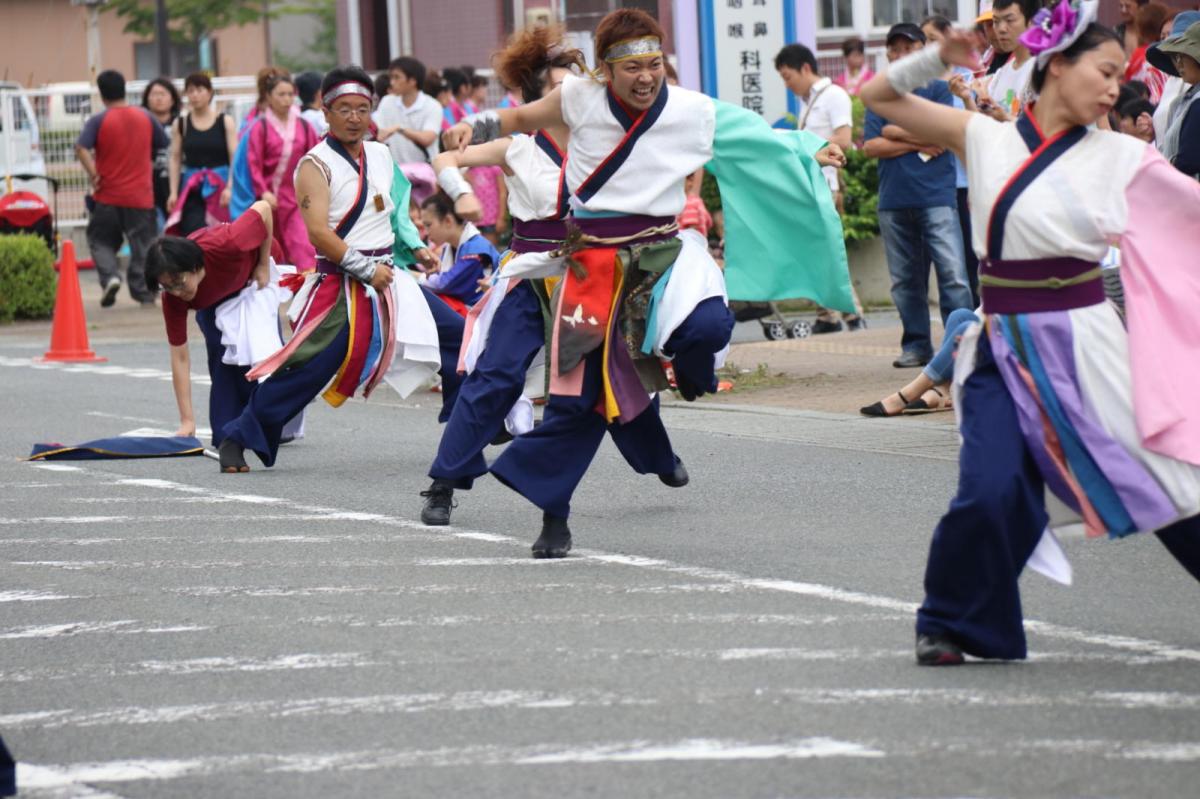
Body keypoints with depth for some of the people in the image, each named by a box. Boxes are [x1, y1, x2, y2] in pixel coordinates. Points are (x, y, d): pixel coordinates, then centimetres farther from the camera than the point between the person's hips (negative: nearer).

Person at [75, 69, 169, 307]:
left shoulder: (98, 121, -8)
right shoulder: (146, 117, 2)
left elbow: (81, 148, -21)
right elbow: (164, 146, 11)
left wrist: (93, 174, -14)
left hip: (107, 197, -2)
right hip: (141, 196, 2)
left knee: (101, 241, 12)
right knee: (142, 246, 9)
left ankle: (110, 276, -10)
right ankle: (145, 293, 8)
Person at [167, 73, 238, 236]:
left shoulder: (225, 122, 3)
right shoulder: (181, 124, 7)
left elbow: (235, 157, -3)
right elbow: (175, 159, 6)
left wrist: (230, 187, -14)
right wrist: (173, 192, -1)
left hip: (219, 187, 0)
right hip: (192, 189, 1)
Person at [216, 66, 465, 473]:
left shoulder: (381, 155, 11)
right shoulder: (316, 164, -10)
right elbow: (318, 232, -20)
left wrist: (415, 248, 11)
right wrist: (366, 269, -20)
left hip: (389, 279, 7)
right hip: (341, 286, -7)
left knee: (457, 334, 6)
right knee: (302, 368, -14)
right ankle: (237, 439, -4)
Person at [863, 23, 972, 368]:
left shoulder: (938, 89, 4)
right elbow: (871, 146, 2)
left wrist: (896, 132, -2)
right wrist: (916, 143, -7)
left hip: (936, 196, -4)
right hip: (894, 201, 4)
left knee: (952, 272, -11)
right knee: (905, 279, 8)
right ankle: (916, 344, 16)